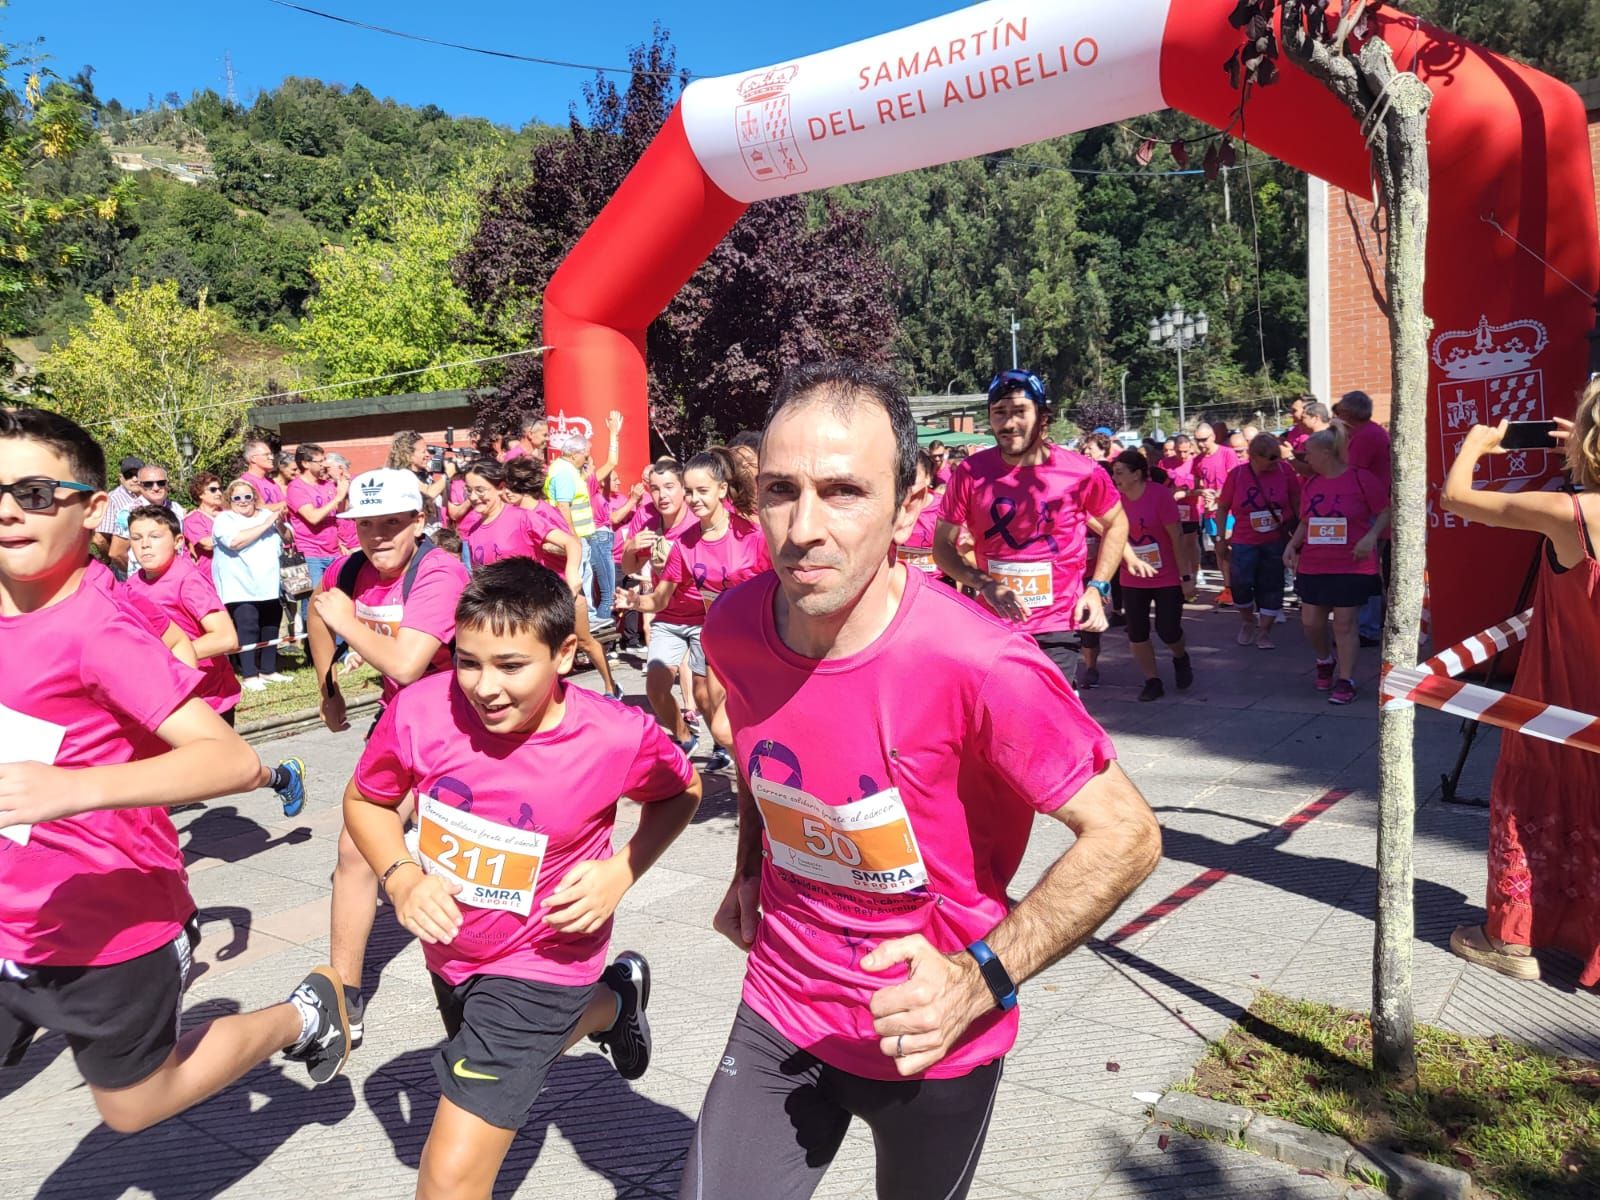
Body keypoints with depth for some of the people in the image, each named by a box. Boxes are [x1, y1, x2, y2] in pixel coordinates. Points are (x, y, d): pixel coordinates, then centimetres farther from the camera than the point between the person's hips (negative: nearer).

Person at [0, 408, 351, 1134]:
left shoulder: (98, 632, -24)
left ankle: (303, 1015, 33)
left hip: (109, 930, -7)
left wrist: (78, 788, -42)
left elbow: (233, 760, -33)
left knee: (132, 1107, 17)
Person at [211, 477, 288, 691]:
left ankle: (268, 670, 22)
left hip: (269, 587, 6)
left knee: (270, 628, 10)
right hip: (241, 589, -6)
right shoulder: (224, 519, -1)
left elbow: (286, 541, 20)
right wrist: (266, 525, -16)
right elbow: (236, 541, -21)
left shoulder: (267, 515, 16)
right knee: (247, 628, -13)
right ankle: (249, 675, -10)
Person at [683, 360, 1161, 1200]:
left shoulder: (980, 666, -30)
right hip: (781, 1012, 3)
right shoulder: (732, 628, -14)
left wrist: (982, 980, -27)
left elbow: (1126, 834, -21)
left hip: (935, 1039, -3)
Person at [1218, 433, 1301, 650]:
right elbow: (1222, 507, -1)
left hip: (1276, 541, 1)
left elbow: (1297, 502, 3)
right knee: (1241, 583, -8)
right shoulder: (1237, 474, -10)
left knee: (1271, 586, 5)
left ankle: (1264, 631, 20)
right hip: (1244, 542, -1)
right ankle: (1248, 620, 21)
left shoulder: (1284, 470, -9)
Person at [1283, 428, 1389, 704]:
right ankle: (1325, 661, 35)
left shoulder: (1361, 479, -9)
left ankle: (1346, 681, 8)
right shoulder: (1311, 484, 8)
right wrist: (1292, 545, 3)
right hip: (1313, 566, 5)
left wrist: (1371, 536, -19)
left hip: (1353, 566, -5)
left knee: (1344, 624, -3)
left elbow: (1386, 512, -4)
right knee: (1310, 621, 6)